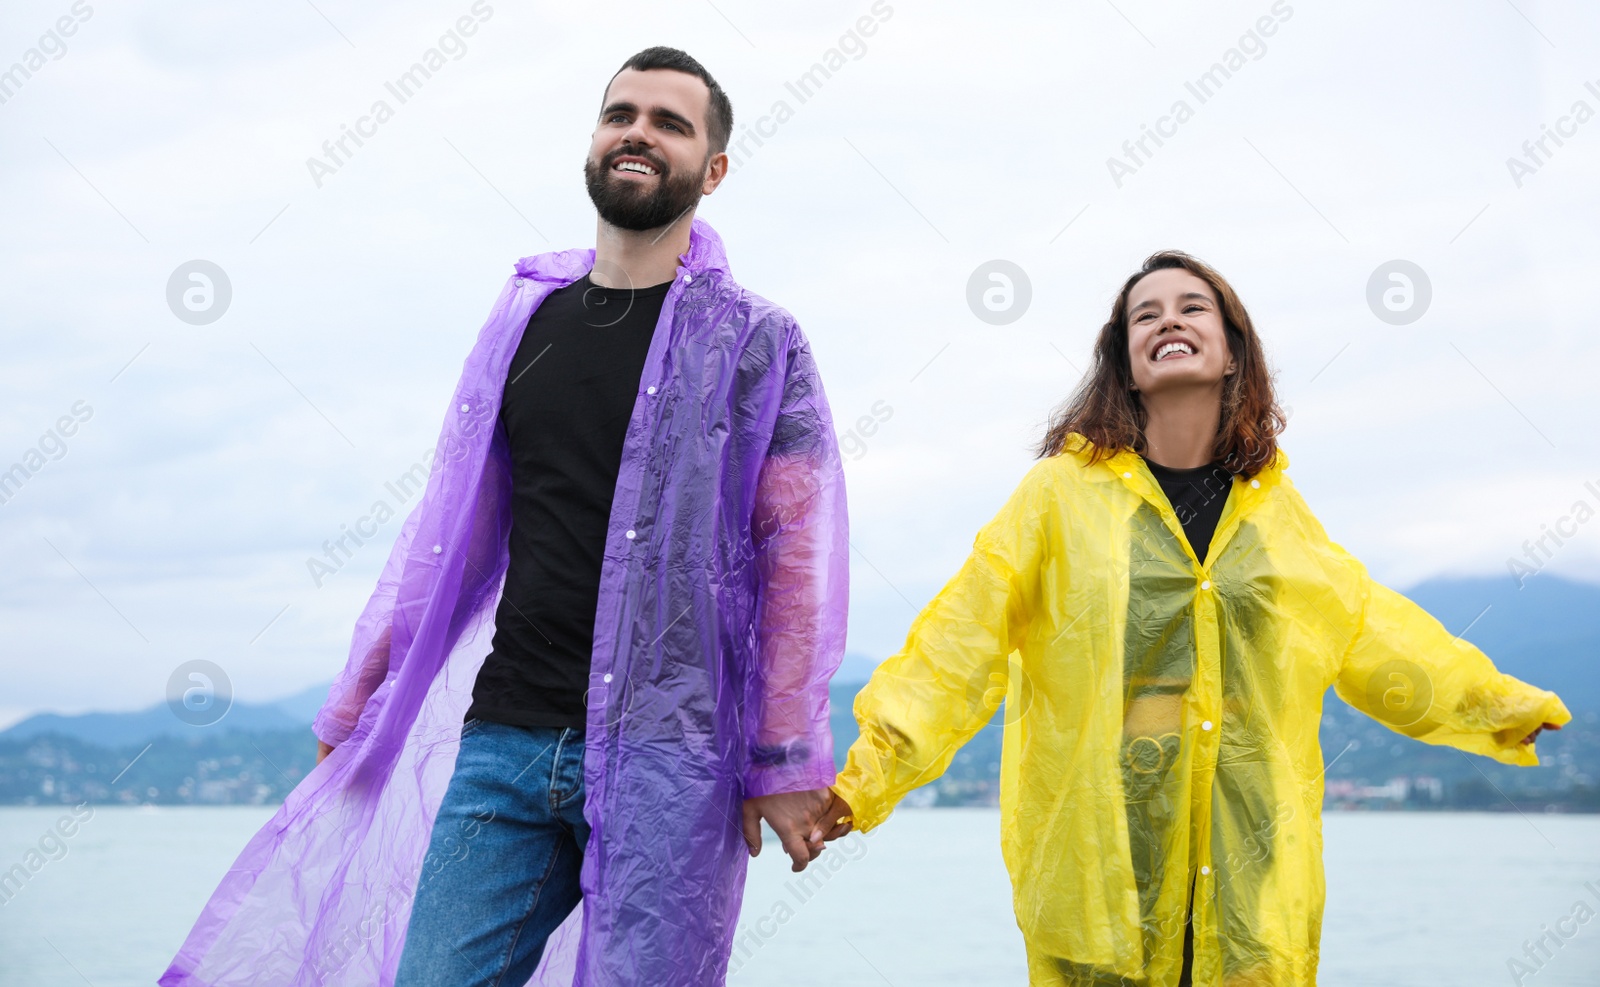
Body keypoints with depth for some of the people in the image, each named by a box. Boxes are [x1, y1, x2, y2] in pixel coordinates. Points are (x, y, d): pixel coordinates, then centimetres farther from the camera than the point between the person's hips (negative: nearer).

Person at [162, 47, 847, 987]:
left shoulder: (756, 342, 2)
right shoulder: (526, 318, 14)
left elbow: (798, 558, -2)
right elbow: (451, 529, 19)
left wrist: (785, 763, -7)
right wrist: (358, 701, 20)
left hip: (666, 755, -4)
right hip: (503, 739, 4)